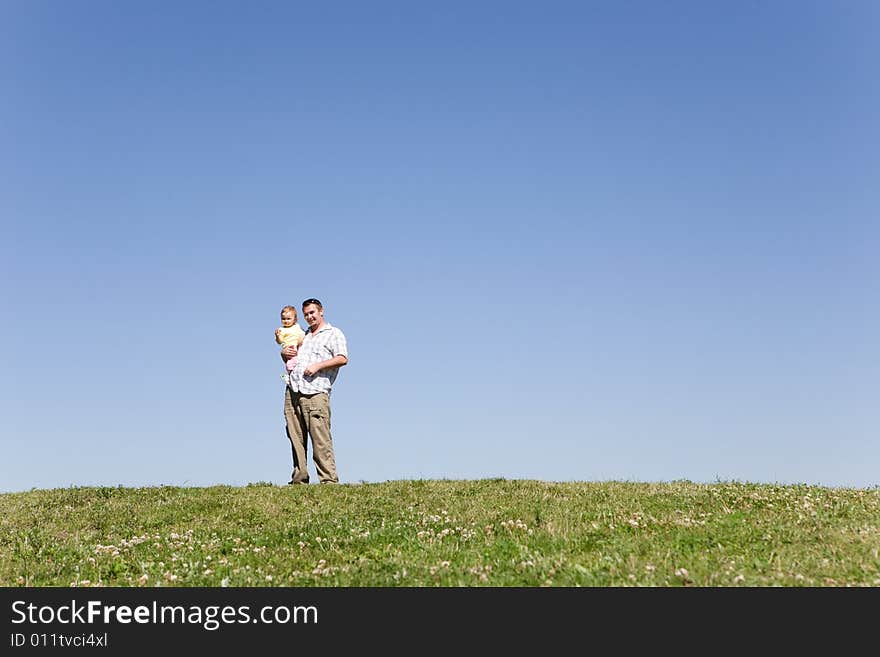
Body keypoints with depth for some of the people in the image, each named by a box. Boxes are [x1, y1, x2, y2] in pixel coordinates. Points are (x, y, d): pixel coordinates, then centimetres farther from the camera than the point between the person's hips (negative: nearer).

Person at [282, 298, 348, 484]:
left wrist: (317, 366, -15)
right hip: (293, 392, 6)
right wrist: (284, 353, 12)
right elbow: (290, 356, 36)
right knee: (296, 438, 3)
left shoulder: (334, 334, 7)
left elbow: (343, 359, -7)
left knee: (321, 439, -11)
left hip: (315, 394, -6)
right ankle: (299, 479, 7)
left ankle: (329, 480, -10)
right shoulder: (303, 335, 27)